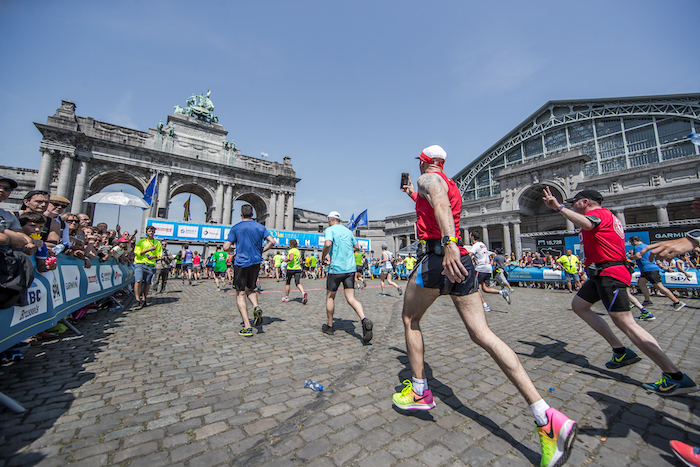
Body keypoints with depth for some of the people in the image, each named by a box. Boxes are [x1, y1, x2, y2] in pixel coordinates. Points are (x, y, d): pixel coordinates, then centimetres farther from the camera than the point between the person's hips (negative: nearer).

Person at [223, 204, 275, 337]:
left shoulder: (236, 228, -2)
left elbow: (226, 247, -6)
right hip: (256, 263, 4)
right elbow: (272, 242, -2)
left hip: (241, 263, -3)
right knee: (250, 289, 23)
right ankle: (256, 307, -6)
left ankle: (247, 327, -3)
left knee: (240, 294, 3)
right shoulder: (260, 227, 6)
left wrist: (230, 249, 17)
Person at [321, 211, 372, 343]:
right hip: (351, 268, 5)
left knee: (330, 297, 13)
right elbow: (356, 247, 23)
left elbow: (328, 243, -24)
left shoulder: (329, 230, -4)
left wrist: (323, 255, -7)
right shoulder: (348, 230, 15)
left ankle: (329, 326, 25)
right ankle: (364, 320, -21)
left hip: (336, 268, -5)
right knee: (351, 298, 2)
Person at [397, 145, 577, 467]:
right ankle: (547, 418, -1)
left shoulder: (427, 178, 3)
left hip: (438, 256, -8)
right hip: (462, 260, 8)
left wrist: (449, 242, -35)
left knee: (410, 319, 12)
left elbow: (440, 202, -22)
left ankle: (419, 392, 20)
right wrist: (411, 194, 59)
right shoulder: (451, 186, 28)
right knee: (482, 334, 3)